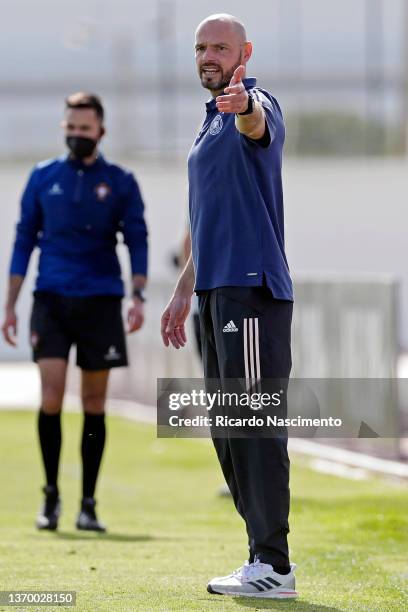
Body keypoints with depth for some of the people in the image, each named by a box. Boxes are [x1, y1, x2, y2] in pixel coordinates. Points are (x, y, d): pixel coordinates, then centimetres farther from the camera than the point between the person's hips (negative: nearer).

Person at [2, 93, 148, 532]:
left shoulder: (120, 183, 5)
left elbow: (137, 241, 4)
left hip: (101, 302, 0)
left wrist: (138, 296, -11)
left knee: (94, 404, 2)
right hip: (52, 299, 0)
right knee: (51, 396, -12)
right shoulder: (43, 178, 8)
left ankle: (88, 504, 9)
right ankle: (51, 494, 3)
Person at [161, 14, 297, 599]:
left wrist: (244, 105, -59)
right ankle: (264, 557, 17)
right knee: (229, 430, 12)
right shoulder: (213, 120, 22)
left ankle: (273, 566, -12)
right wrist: (184, 292, 30)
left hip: (253, 289, -10)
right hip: (219, 289, 10)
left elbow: (256, 125, -36)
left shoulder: (257, 105, -8)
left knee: (254, 425, -12)